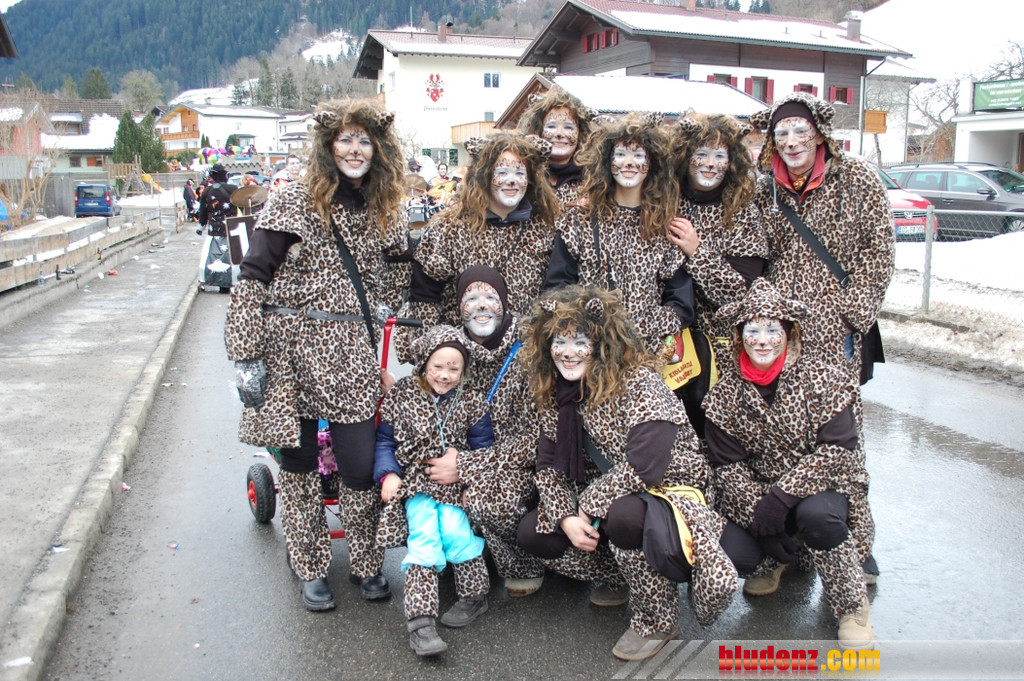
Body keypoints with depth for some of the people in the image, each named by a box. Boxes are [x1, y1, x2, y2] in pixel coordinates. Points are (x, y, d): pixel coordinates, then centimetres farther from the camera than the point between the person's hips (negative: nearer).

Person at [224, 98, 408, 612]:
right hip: (291, 347, -2)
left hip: (351, 352, 3)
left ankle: (366, 564, 22)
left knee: (360, 465, -1)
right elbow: (252, 278, -8)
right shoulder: (294, 201, -5)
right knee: (299, 462, 9)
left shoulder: (384, 211, 9)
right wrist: (246, 356, -12)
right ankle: (310, 569, 26)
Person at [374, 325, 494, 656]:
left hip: (456, 481, 1)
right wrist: (388, 475, -9)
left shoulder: (471, 401, 4)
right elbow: (384, 441, 6)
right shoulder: (401, 395, 2)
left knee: (454, 530, -23)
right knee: (424, 534, -23)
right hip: (415, 481, 0)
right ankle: (420, 619, -27)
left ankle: (475, 596, 2)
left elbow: (483, 446, 6)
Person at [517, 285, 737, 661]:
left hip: (669, 492, -7)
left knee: (622, 515, -38)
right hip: (606, 497, 7)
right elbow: (549, 466, -1)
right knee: (531, 532, -4)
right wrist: (566, 518, -17)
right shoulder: (556, 395, -1)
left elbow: (644, 465, -31)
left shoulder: (637, 382, -22)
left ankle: (657, 622, -12)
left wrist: (589, 505, -20)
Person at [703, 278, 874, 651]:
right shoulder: (726, 393, -6)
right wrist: (757, 507, -21)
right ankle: (774, 561, 18)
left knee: (817, 514, -35)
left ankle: (852, 609, -7)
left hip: (820, 486, -2)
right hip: (758, 493, 2)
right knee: (732, 551, -22)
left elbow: (837, 450, -19)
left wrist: (781, 497, -27)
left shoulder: (819, 377, -14)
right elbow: (727, 465, -5)